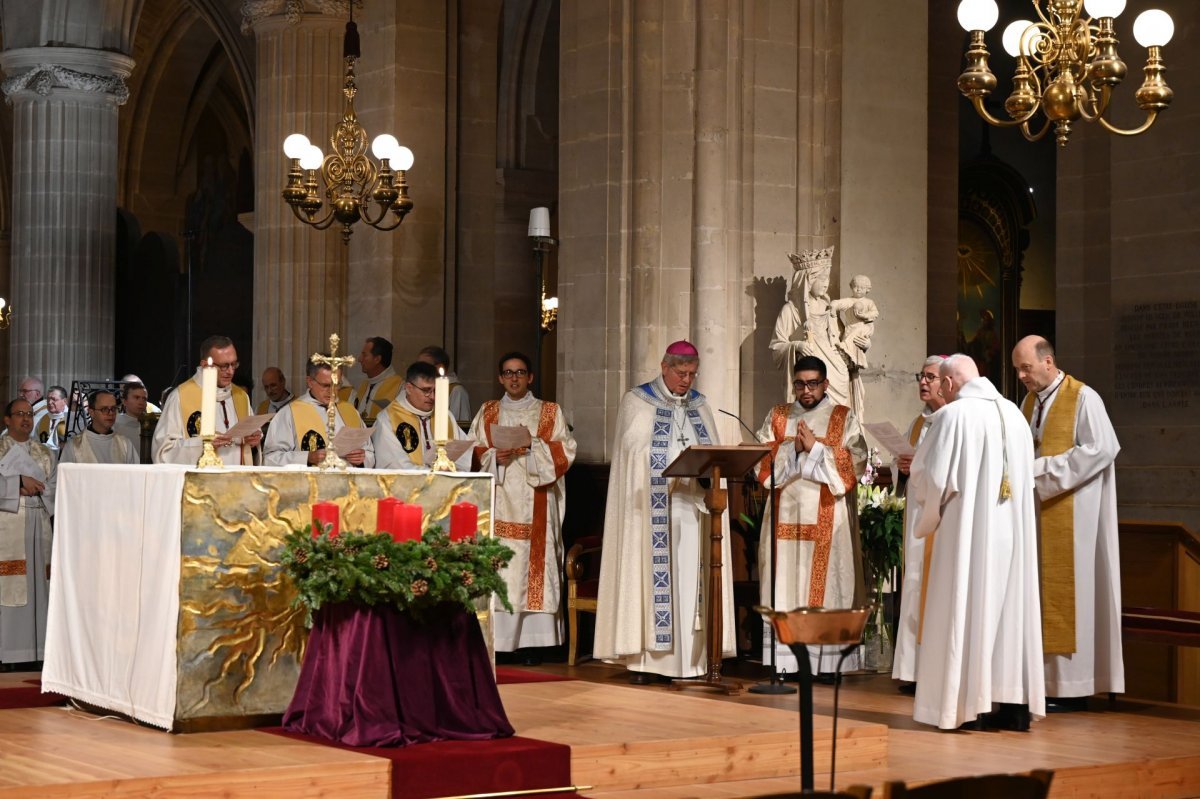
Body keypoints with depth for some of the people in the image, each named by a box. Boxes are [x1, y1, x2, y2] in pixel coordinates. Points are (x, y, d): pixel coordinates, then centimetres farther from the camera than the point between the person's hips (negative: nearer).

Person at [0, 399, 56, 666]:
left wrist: (32, 488, -9)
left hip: (38, 525, 4)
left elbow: (55, 487, 8)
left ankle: (36, 648, 4)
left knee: (36, 583, 1)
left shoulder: (45, 453, 16)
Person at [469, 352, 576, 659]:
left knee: (533, 563, -7)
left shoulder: (550, 412, 12)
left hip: (535, 504, -1)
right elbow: (474, 452, 9)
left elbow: (565, 451, 2)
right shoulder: (487, 412, 16)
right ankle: (495, 640, -7)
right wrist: (495, 457, -11)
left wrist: (533, 445, -13)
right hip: (498, 503, 1)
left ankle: (530, 641, -5)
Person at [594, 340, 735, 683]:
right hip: (653, 507, -4)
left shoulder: (699, 404, 17)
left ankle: (689, 656, 0)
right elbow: (636, 451, -7)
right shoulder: (637, 401, 3)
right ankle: (644, 657, -7)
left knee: (689, 576, 0)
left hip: (692, 506, 4)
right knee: (652, 574, -7)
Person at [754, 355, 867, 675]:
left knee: (823, 585, -5)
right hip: (785, 515, 2)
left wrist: (815, 448, -10)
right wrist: (793, 448, -9)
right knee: (784, 585, -1)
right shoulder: (777, 417, 14)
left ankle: (826, 661, -4)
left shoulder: (844, 418, 7)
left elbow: (854, 463, -4)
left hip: (827, 519, -2)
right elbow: (761, 461, 5)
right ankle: (784, 659, 0)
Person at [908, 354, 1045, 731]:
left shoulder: (953, 415, -10)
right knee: (1009, 606, 8)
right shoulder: (1014, 413, 9)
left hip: (968, 530, -6)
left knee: (968, 606, 0)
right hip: (1012, 531, 6)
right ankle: (1013, 702, 9)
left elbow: (932, 475, -11)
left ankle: (971, 704, 0)